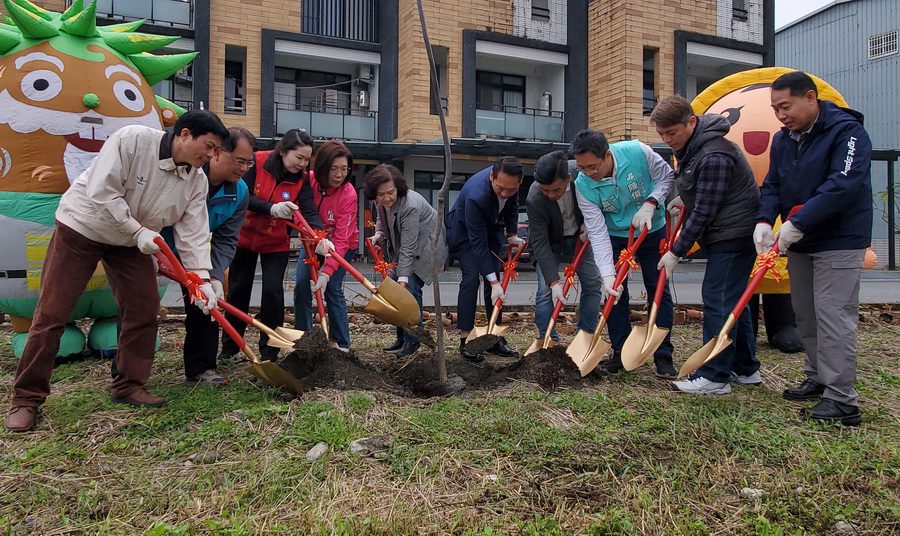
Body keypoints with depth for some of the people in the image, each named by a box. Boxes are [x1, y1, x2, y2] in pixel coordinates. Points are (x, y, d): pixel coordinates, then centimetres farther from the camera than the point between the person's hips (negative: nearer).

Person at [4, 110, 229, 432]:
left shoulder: (197, 180, -10)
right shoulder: (132, 139, -25)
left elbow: (193, 232, -15)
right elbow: (102, 191, -27)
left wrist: (202, 279, -26)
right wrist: (138, 231, -28)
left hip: (132, 242, 5)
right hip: (81, 227, -5)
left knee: (144, 310, -1)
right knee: (51, 314, -3)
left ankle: (129, 386, 14)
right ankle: (26, 399, 9)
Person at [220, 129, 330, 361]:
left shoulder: (302, 178, -14)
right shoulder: (257, 161, -18)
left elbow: (310, 211, -24)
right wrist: (271, 208, -39)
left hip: (276, 243, 0)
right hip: (245, 236, 0)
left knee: (273, 291, -8)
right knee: (238, 289, 10)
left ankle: (269, 352, 5)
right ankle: (229, 346, 27)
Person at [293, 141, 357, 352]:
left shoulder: (348, 194, -29)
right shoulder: (309, 180, -19)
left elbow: (341, 240, -30)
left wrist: (326, 272, -38)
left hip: (342, 246, -4)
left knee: (332, 289, -13)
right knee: (301, 286, -6)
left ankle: (341, 344, 0)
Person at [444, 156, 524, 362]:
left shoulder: (511, 181, -23)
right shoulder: (476, 195, -40)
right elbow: (477, 242, -36)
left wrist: (512, 234, -5)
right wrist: (493, 282, -35)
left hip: (492, 227, 6)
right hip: (464, 230, -6)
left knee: (494, 277, 1)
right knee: (471, 278, -17)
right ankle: (465, 340, -10)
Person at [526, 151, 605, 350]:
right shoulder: (534, 199, -34)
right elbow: (540, 242, -31)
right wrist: (554, 280, -34)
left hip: (581, 236, 3)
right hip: (551, 243, -3)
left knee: (593, 284, 1)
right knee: (546, 290, -13)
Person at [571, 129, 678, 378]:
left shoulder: (637, 152, -28)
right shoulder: (583, 185, -25)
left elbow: (667, 176, -10)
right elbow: (597, 232, -26)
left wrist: (650, 204, -27)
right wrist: (607, 274, -34)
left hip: (653, 231, 0)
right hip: (616, 237, 1)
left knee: (658, 290, 2)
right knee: (615, 292, -2)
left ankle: (663, 355, 11)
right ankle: (620, 352, 11)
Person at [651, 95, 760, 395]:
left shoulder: (713, 157, -24)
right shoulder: (690, 147, 8)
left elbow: (703, 212, -23)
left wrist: (676, 252, -18)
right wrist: (684, 200, 15)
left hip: (733, 237, -11)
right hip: (727, 236, 11)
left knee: (718, 301, -9)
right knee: (733, 300, 15)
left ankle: (715, 377, -2)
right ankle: (746, 369, 25)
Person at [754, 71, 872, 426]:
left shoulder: (847, 131, -14)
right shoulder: (782, 140, 9)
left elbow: (844, 186, -25)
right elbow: (773, 186, 7)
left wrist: (796, 225, -29)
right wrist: (764, 220, -12)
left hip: (839, 241, -7)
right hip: (799, 242, 8)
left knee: (833, 316, -10)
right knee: (805, 315, 12)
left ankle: (841, 400, -4)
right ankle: (818, 379, 26)